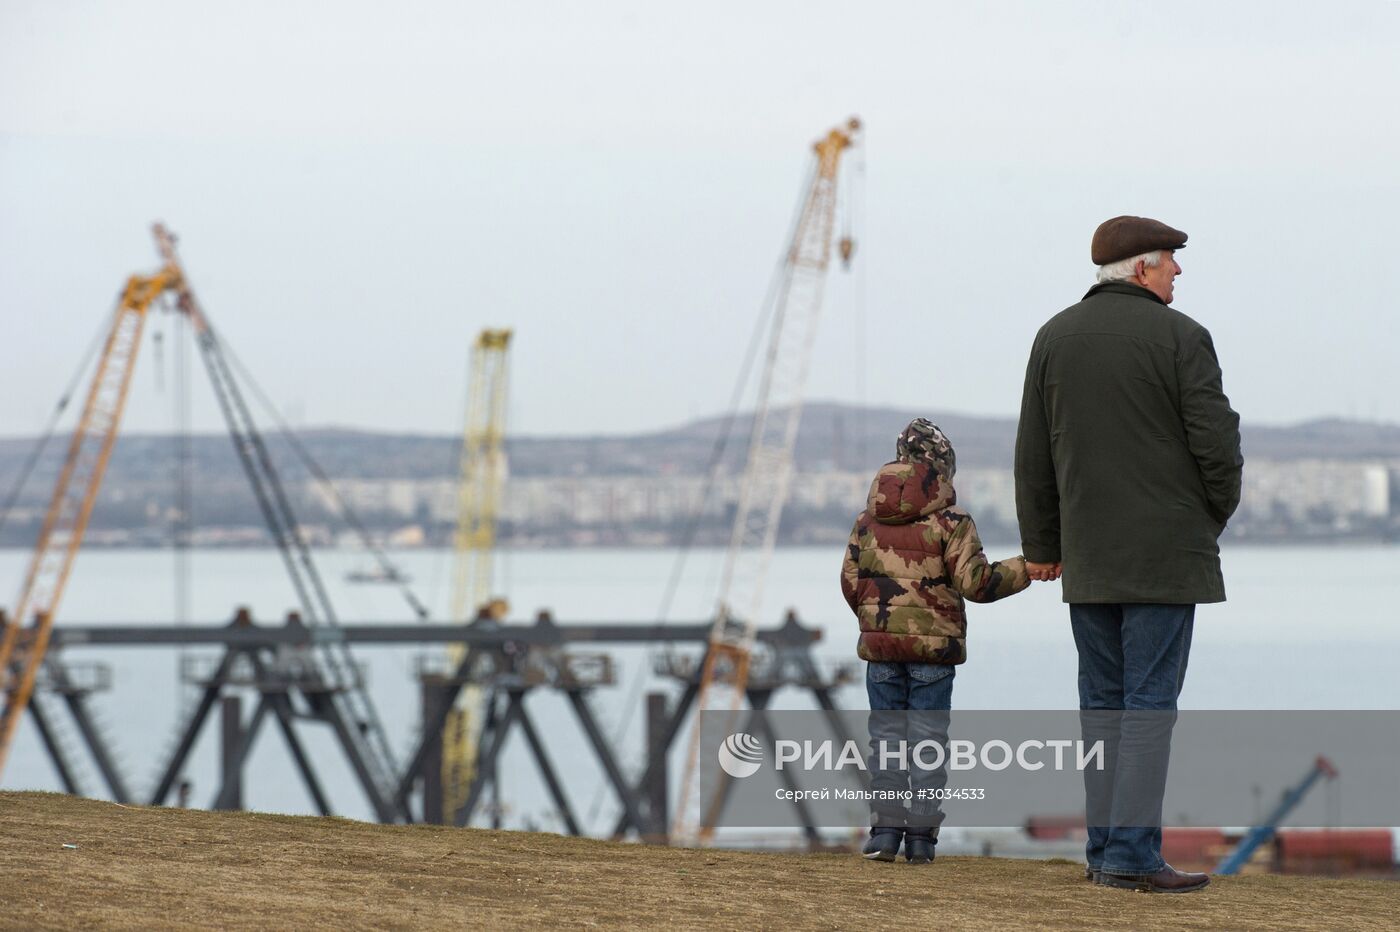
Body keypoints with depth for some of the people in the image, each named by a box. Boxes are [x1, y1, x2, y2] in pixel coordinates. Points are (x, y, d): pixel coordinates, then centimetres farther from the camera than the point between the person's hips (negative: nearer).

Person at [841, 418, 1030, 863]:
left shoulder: (868, 520, 5)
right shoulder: (950, 521, -8)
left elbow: (850, 581, 8)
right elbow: (975, 582, -11)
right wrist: (1026, 568, 0)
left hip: (880, 644, 3)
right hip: (935, 645, -3)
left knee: (885, 734, 8)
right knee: (928, 738, 3)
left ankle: (884, 830, 3)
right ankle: (921, 835, 2)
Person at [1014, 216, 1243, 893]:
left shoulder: (1054, 336, 8)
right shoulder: (1180, 337, -8)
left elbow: (1033, 454, 10)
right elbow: (1216, 440, -9)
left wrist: (1041, 544, 17)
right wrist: (1217, 513, 9)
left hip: (1087, 557, 5)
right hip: (1165, 551, -5)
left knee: (1101, 700, 11)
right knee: (1150, 702, -5)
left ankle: (1102, 850, 11)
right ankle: (1132, 854, -10)